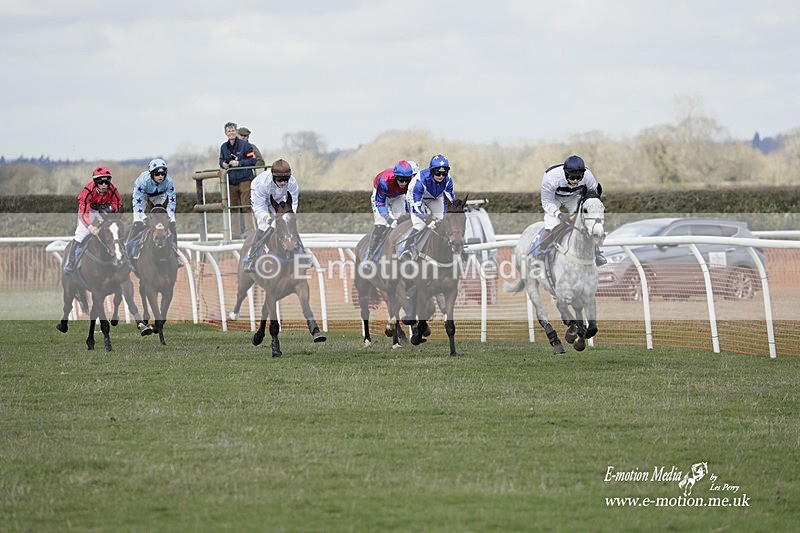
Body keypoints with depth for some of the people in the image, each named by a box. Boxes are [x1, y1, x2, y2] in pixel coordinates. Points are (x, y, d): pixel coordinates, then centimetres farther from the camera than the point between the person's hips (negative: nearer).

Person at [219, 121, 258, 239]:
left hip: (244, 179, -5)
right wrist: (223, 164, -2)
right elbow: (221, 160, 22)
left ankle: (249, 231, -7)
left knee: (246, 206, -9)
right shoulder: (224, 147, 11)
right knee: (233, 207, 6)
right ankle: (236, 233, 12)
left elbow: (253, 160, -7)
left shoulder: (245, 145, -5)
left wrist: (239, 163, -17)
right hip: (231, 181, 5)